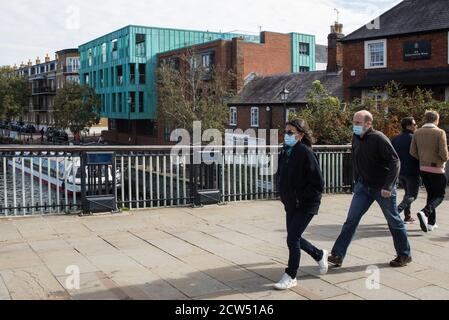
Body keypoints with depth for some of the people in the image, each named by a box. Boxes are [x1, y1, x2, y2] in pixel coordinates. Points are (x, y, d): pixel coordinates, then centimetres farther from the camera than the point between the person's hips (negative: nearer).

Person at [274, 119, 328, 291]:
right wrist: (285, 196, 7)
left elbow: (318, 184, -19)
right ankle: (320, 255, 42)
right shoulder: (285, 152, 3)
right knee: (294, 238, 16)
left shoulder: (305, 153, -19)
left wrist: (300, 198, -18)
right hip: (291, 204, 8)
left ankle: (291, 277, 10)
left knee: (292, 239, -7)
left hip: (306, 205, -8)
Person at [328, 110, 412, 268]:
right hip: (363, 186, 6)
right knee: (351, 219, -1)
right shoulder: (356, 139, 2)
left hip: (383, 188, -6)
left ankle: (405, 255, 26)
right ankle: (338, 255, 0)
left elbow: (395, 162, -23)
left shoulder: (379, 139, -20)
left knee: (394, 221, 8)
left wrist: (388, 186, -26)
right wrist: (358, 181, 15)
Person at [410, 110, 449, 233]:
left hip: (423, 168, 5)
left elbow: (412, 152, 1)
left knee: (431, 194, 16)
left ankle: (431, 223, 15)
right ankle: (425, 213, -21)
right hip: (437, 169, -5)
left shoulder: (418, 133, 2)